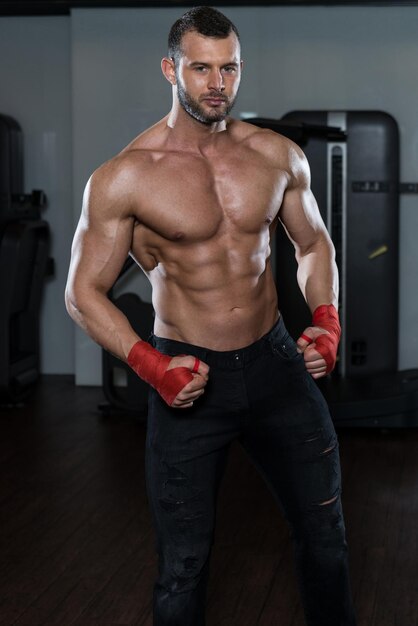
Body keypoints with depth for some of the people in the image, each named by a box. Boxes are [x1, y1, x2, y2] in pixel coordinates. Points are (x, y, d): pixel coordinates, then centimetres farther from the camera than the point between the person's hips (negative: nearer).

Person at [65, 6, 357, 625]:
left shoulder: (278, 155, -1)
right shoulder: (123, 178, -12)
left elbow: (314, 244, 15)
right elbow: (84, 293, -6)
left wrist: (326, 320, -2)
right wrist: (150, 365, -19)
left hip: (275, 361, 4)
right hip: (187, 378, -3)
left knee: (325, 533, 14)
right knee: (184, 565, 5)